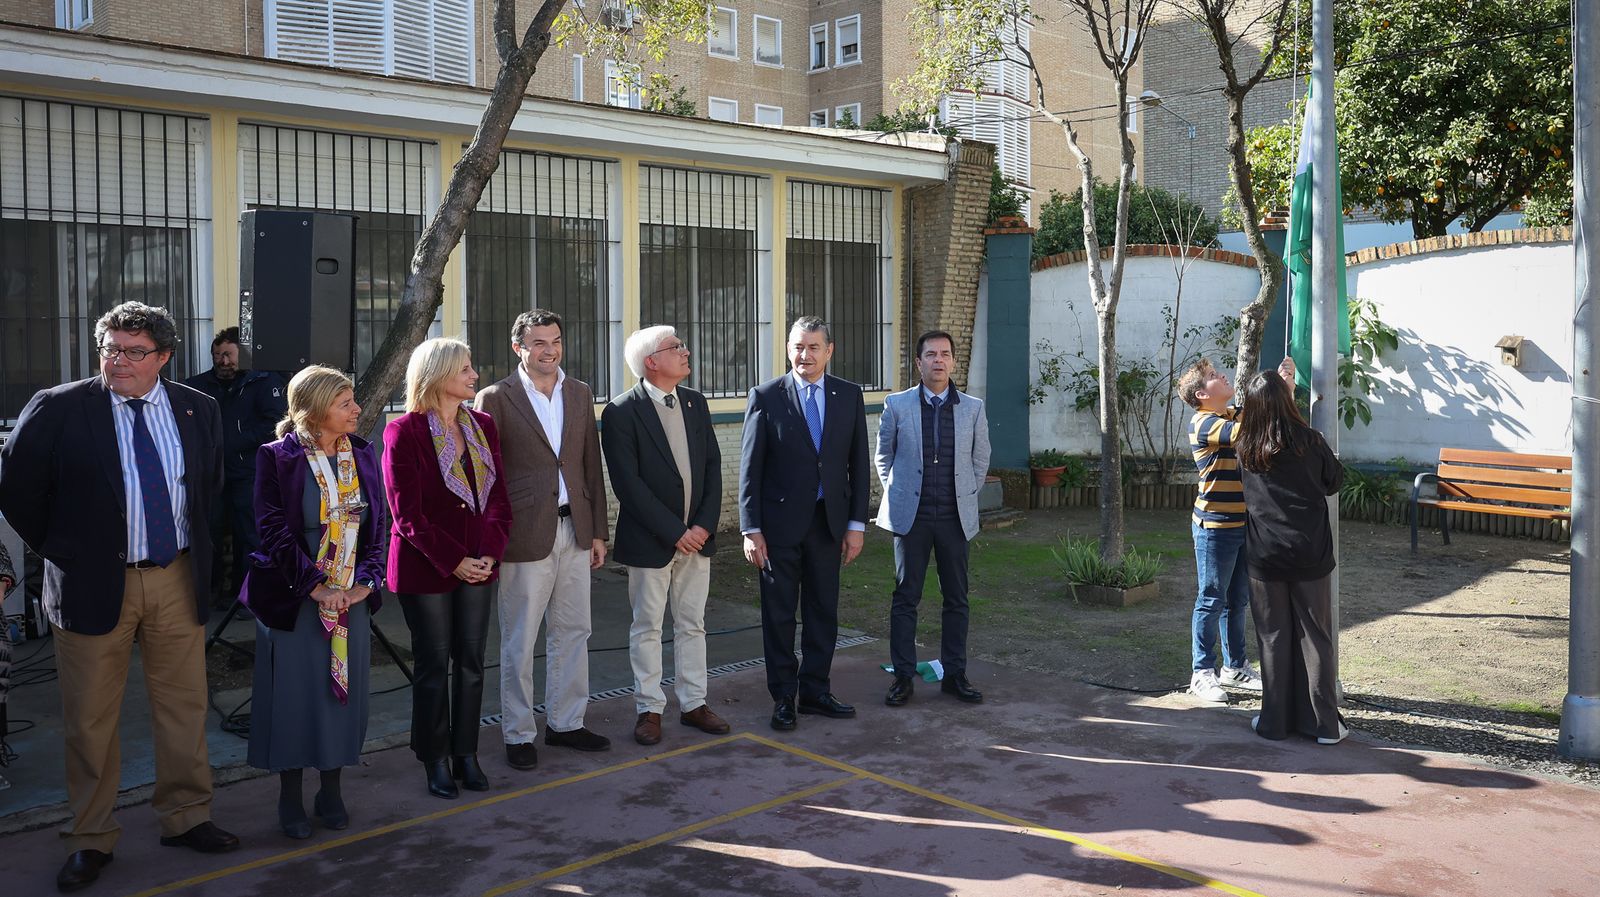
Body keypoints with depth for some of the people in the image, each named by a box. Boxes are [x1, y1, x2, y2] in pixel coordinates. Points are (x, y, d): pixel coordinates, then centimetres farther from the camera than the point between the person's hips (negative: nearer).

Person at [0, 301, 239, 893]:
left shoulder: (198, 410, 3)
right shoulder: (57, 409, -7)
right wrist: (57, 550, 1)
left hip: (177, 579, 3)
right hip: (93, 582, -3)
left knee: (184, 706, 11)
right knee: (89, 719, 7)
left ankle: (185, 817, 28)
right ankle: (90, 839, 22)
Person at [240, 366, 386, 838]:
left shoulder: (363, 454, 4)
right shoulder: (277, 458, -9)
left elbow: (378, 524, 5)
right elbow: (274, 530, -12)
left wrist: (367, 580, -7)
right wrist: (316, 586, -16)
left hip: (352, 597, 4)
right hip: (294, 598, -4)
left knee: (343, 691, 10)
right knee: (294, 692, 4)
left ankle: (331, 790, 25)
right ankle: (290, 797, 21)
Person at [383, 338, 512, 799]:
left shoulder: (483, 426, 7)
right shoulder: (404, 432, -10)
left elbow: (499, 497, 7)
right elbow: (407, 514, -13)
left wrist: (490, 553, -7)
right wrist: (454, 561, -16)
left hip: (478, 565, 5)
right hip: (426, 569, -5)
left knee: (471, 663, 10)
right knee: (434, 666, 5)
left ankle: (466, 755, 22)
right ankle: (435, 762, 19)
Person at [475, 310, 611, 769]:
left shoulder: (580, 394, 9)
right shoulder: (496, 399, -6)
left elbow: (592, 467, 11)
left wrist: (597, 530, 8)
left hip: (574, 530, 5)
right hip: (525, 535, -5)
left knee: (573, 631, 13)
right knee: (519, 641, 5)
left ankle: (565, 723, 28)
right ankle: (519, 735, 18)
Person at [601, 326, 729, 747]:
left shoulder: (695, 403, 6)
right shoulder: (621, 412, -12)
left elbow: (713, 466, 6)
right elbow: (628, 484, -17)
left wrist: (705, 524, -6)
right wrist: (674, 532, -17)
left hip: (697, 536, 5)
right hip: (649, 539, -5)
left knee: (692, 624, 14)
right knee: (647, 628, 8)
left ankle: (693, 703, 25)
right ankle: (649, 708, 20)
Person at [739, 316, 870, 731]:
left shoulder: (849, 395, 4)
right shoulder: (766, 396, -5)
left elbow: (859, 463, 5)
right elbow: (750, 468, -6)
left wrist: (857, 523, 0)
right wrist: (751, 529, -10)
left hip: (829, 521, 3)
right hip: (780, 524, -3)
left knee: (823, 611, 11)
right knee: (778, 614, 6)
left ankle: (814, 691, 25)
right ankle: (783, 697, 19)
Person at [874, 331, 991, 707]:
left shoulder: (973, 408, 3)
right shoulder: (897, 405, 0)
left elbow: (980, 460, 14)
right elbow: (883, 457, 10)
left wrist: (965, 497, 12)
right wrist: (897, 495, 7)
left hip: (955, 517, 2)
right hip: (911, 516, -2)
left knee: (957, 599, 8)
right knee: (905, 598, 2)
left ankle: (954, 675, 20)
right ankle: (903, 676, 11)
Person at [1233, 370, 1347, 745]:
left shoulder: (1245, 449, -4)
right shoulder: (1309, 442, -9)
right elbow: (1335, 482, 7)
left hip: (1265, 557, 1)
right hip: (1310, 556, -1)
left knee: (1273, 638, 10)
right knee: (1315, 637, 7)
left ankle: (1275, 721, 15)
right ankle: (1324, 723, 13)